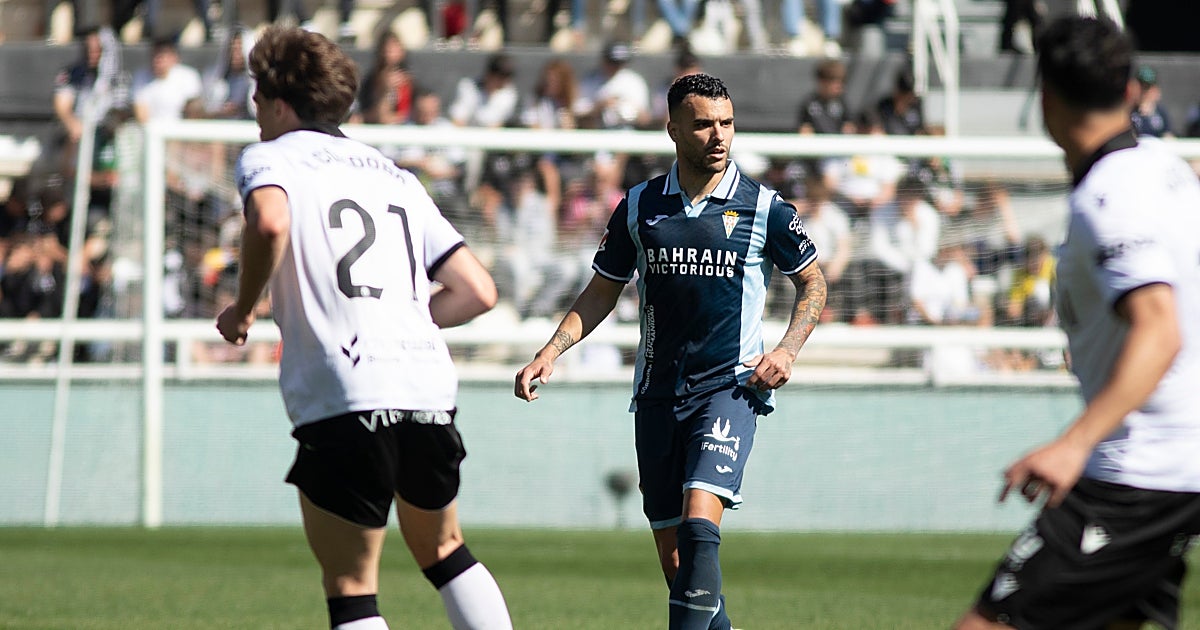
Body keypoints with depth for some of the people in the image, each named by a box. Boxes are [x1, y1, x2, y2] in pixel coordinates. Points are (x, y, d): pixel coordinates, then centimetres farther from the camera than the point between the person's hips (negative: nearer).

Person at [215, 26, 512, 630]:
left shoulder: (269, 157, 6)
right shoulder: (395, 175, 23)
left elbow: (269, 223, -19)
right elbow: (476, 291, 18)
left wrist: (243, 308, -4)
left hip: (344, 404, -6)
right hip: (429, 390, 6)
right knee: (442, 552, 25)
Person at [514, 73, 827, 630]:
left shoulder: (763, 208, -1)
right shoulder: (640, 206, 6)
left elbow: (813, 284, 11)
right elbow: (601, 293, 15)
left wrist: (787, 351, -4)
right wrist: (552, 352, 2)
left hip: (729, 387, -3)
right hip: (657, 392, 4)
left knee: (699, 523, -23)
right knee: (673, 556, 4)